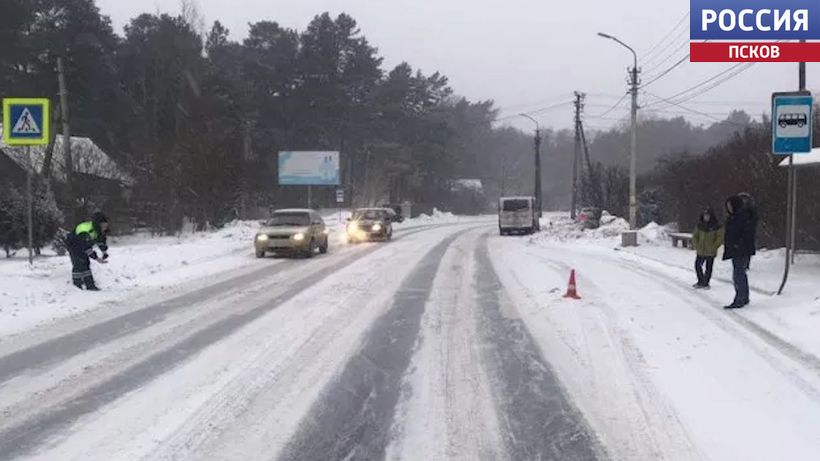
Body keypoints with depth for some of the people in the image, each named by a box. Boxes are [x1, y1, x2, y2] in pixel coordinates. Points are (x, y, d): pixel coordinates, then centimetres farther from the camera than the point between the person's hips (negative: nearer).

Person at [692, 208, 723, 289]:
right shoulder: (700, 225, 4)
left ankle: (706, 283, 14)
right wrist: (697, 245, 2)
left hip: (710, 252, -4)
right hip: (700, 251, 4)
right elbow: (695, 236, 12)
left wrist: (713, 247, -13)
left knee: (708, 268, 3)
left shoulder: (717, 226, -8)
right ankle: (700, 281, 24)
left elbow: (720, 238, -8)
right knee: (697, 265, 8)